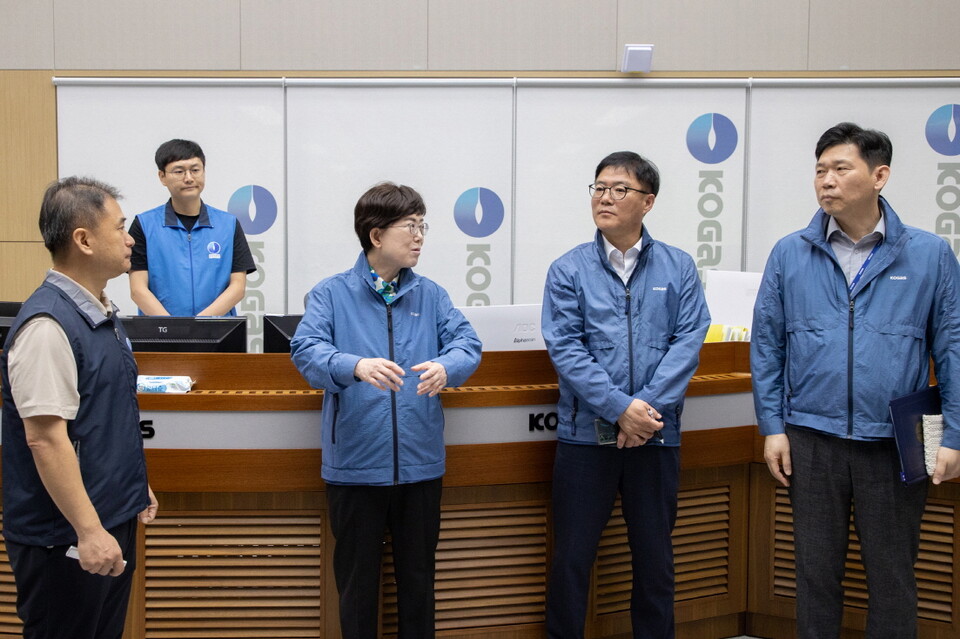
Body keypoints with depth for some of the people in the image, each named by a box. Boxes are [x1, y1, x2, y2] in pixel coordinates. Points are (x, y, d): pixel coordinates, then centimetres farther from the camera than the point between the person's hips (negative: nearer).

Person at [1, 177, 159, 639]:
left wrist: (133, 485, 22)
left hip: (113, 520, 9)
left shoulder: (100, 314, 9)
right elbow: (45, 437, -25)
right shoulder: (48, 325, -21)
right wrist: (88, 530, -25)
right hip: (65, 538, -9)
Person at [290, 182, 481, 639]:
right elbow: (307, 350, -15)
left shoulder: (431, 295, 7)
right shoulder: (331, 294, -2)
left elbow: (467, 344, -2)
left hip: (420, 462, 3)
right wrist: (357, 366, -35)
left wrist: (445, 366, -26)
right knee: (357, 579, 10)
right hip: (355, 463, -2)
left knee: (418, 576, 15)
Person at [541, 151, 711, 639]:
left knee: (655, 556, 12)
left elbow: (689, 341, -4)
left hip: (656, 434, 1)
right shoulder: (569, 269, 0)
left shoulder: (678, 268, 4)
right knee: (571, 557, 5)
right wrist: (620, 407, -17)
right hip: (585, 434, -1)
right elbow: (565, 347, -8)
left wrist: (648, 408, -15)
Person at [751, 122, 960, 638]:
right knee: (816, 574, 12)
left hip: (895, 443, -1)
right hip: (811, 441, 1)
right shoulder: (790, 255, 1)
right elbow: (767, 347, 4)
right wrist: (772, 427, 0)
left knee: (892, 577, 11)